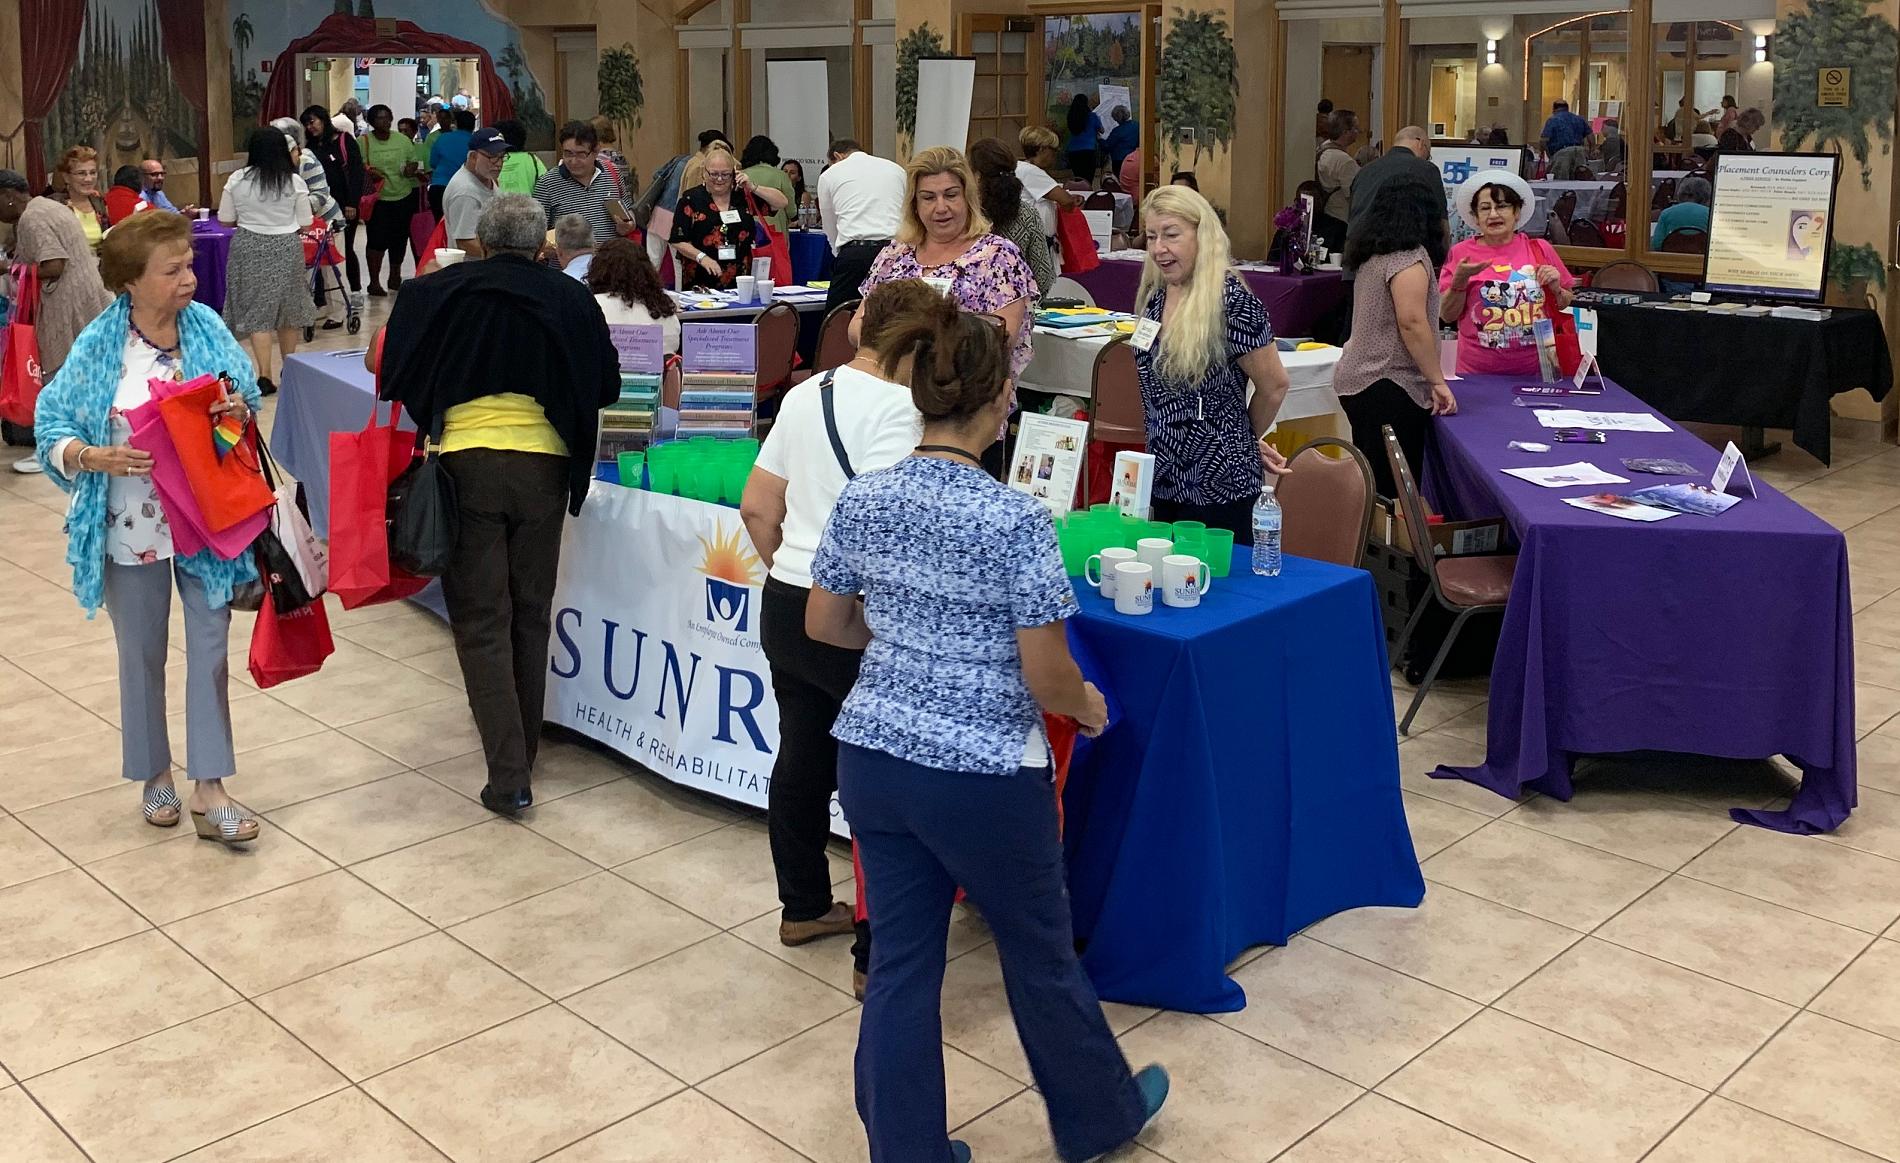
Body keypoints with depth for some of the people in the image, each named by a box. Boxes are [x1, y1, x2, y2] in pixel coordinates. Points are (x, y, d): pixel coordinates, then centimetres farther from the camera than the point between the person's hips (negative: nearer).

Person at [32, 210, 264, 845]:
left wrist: (239, 409, -18)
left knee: (210, 649, 2)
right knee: (143, 655, 13)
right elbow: (50, 427, -7)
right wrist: (95, 457, -26)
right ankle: (155, 775, 32)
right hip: (132, 528, -1)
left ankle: (209, 791, 10)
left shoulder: (206, 326, -4)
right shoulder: (99, 345, -10)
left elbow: (247, 397, 5)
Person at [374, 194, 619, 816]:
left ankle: (508, 775, -3)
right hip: (544, 467, 2)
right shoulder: (570, 298, 3)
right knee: (531, 615, 16)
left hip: (467, 466, -1)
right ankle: (523, 751, 29)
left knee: (481, 622, 3)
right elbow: (606, 387, 9)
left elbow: (394, 375, 5)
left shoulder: (437, 292, 1)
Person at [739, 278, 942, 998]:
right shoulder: (896, 409, -16)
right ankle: (878, 957, 9)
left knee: (801, 761, 20)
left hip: (785, 606, 9)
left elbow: (757, 508, 13)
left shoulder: (804, 395, 10)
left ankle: (803, 908, 36)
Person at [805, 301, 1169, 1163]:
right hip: (982, 775, -5)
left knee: (901, 961, 15)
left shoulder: (861, 499, -2)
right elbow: (1046, 679, -16)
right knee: (1040, 955, 17)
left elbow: (823, 625, 9)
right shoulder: (1016, 519, -19)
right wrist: (1087, 704, 5)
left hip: (874, 758, 5)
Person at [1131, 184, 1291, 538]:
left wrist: (1247, 440, 7)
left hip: (1218, 486, -7)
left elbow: (1274, 386, -9)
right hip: (1162, 481, 7)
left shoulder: (1232, 303, -17)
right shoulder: (1153, 296, 5)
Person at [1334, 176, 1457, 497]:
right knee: (1393, 492, -7)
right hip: (1389, 387, -9)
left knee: (1371, 483, 14)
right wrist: (1437, 382, -15)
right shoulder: (1409, 257, -12)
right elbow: (1412, 323, -19)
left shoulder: (1373, 254, 14)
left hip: (1357, 380, 9)